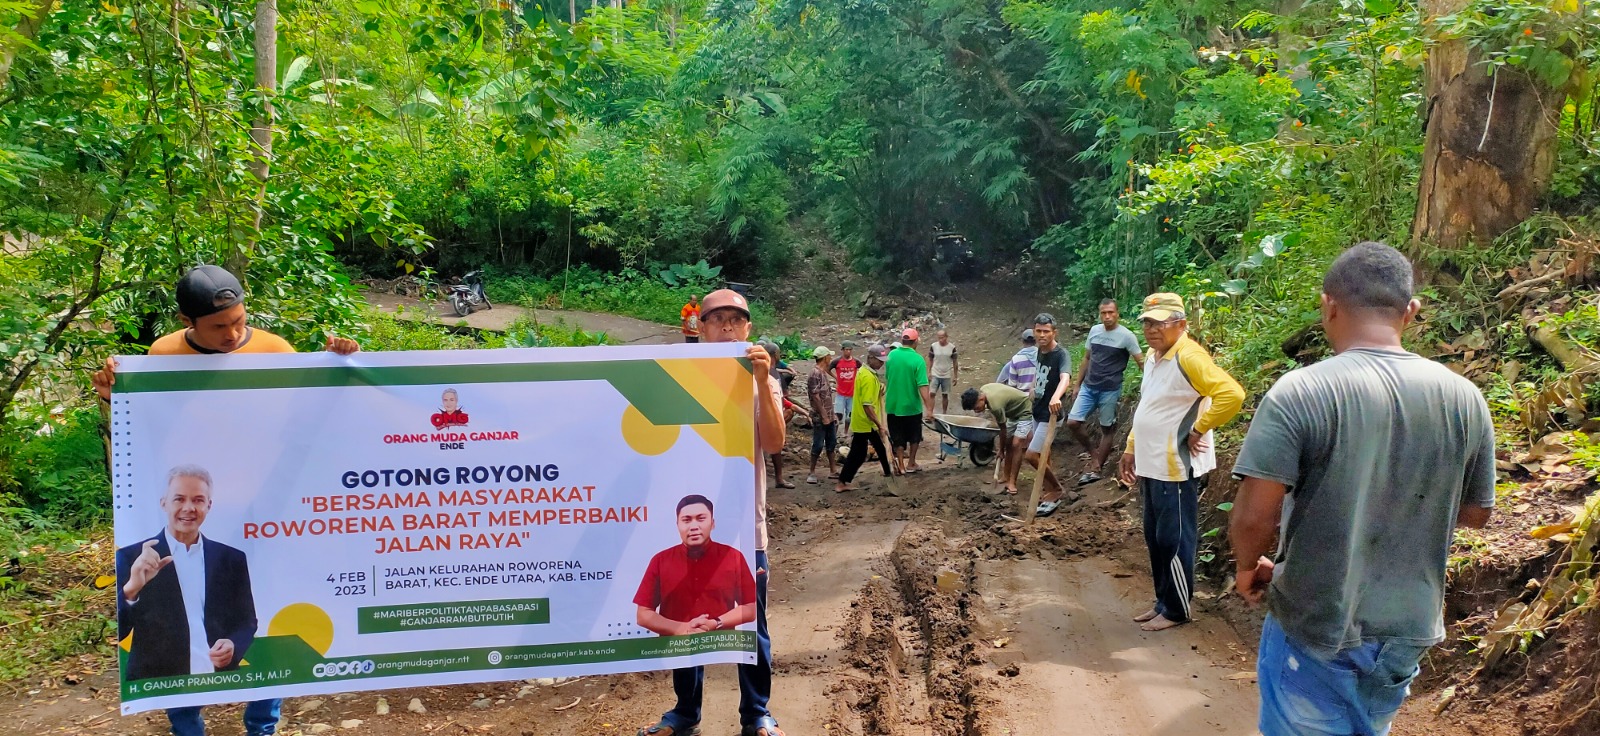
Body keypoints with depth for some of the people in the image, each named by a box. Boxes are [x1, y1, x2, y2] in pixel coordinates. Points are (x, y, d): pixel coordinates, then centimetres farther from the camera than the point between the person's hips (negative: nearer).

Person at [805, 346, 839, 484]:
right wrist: (824, 416, -19)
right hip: (820, 417, -9)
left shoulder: (824, 373, 12)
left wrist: (832, 415, 16)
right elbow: (815, 397, -20)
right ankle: (812, 473, 7)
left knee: (831, 443, 14)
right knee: (818, 445, -3)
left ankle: (832, 470, 22)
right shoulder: (815, 374, -17)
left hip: (829, 416, 9)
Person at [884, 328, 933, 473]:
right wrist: (929, 408, -21)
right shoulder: (917, 359, -16)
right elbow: (923, 386, -22)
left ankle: (901, 464, 14)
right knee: (914, 436, 18)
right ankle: (911, 464, 25)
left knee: (898, 438, 13)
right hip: (912, 406, -3)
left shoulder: (891, 355, -3)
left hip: (893, 405, 3)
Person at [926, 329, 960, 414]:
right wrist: (929, 373, 0)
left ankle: (944, 413, 20)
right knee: (932, 394, -8)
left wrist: (955, 376, 1)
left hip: (947, 376, 0)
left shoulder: (952, 347, -6)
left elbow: (955, 362, 1)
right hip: (935, 375, 0)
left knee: (945, 395, 8)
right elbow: (930, 360, 3)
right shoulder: (933, 346, -5)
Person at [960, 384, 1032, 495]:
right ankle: (1006, 477, 17)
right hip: (1013, 412, 9)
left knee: (1016, 445, -17)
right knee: (1009, 444, 9)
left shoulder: (996, 405, -36)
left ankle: (1012, 482, -13)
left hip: (1024, 412, -9)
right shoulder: (982, 390, -13)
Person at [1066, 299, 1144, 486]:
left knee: (1107, 429, 5)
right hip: (1088, 387, 5)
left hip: (1110, 390, -5)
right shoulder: (1094, 330, 6)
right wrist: (1077, 384, 15)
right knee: (1073, 422, -5)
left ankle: (1094, 469, 13)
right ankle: (1093, 452, 17)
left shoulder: (1126, 336, -10)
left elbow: (1141, 362, -10)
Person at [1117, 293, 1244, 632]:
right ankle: (1163, 602, 28)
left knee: (1173, 540, 1)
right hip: (1151, 466, 9)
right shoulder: (1153, 357, 12)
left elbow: (1231, 394, -28)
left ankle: (1176, 610, 14)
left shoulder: (1188, 357, -18)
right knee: (1155, 538, 16)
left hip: (1176, 467, -9)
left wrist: (1197, 432, -19)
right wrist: (1132, 449, 20)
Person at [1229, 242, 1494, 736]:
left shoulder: (1300, 393, -21)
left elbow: (1252, 518, -23)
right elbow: (1476, 514, 8)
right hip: (1408, 632, 5)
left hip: (1315, 632, -5)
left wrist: (1248, 567, -3)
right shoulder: (1464, 398, -5)